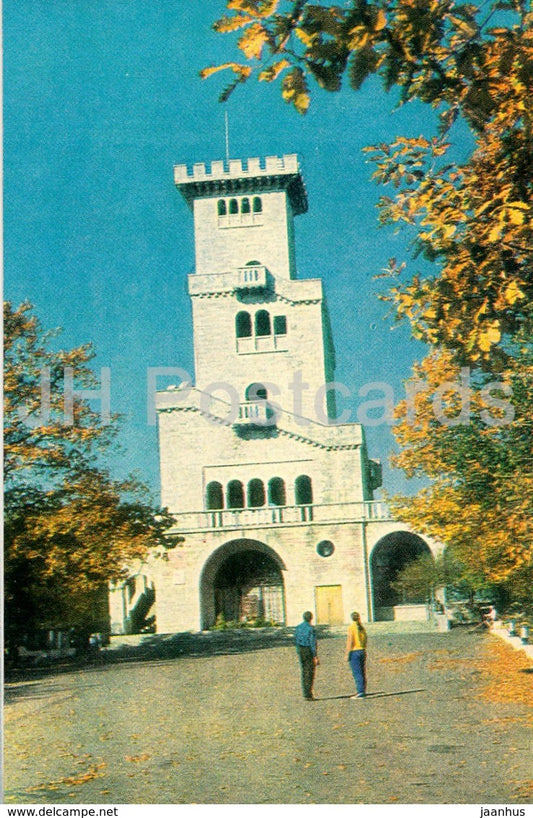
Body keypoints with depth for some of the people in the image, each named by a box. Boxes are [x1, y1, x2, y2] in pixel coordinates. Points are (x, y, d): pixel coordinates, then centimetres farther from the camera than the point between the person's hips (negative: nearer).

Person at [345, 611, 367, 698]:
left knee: (357, 673, -6)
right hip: (362, 651, 6)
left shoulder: (351, 627, -10)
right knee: (362, 673, 11)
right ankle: (363, 691, 14)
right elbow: (365, 640, 12)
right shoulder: (362, 627, 8)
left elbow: (350, 641, -14)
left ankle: (360, 692, -10)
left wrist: (347, 654, -10)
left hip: (354, 651, -6)